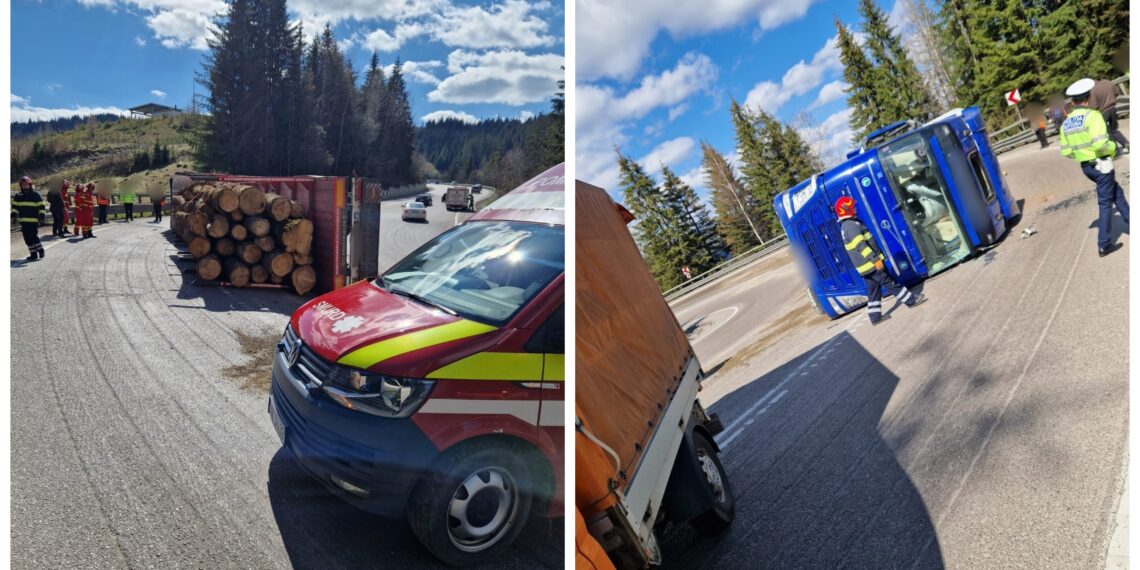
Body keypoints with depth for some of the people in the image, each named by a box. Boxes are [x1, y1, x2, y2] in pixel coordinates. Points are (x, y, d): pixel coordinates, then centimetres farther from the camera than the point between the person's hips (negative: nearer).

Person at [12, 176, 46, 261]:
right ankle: (33, 253, 10)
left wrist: (41, 214, -11)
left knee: (33, 237, -11)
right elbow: (14, 206, 16)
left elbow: (41, 205, -2)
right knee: (27, 239, 4)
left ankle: (40, 250, 10)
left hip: (33, 221, -5)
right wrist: (14, 213, 4)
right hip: (23, 221, 5)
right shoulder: (18, 196, 12)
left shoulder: (35, 195, 0)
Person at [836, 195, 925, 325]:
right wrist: (875, 259, -24)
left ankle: (875, 316, 14)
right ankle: (911, 300, 15)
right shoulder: (851, 225, -18)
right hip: (871, 263, -10)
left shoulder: (845, 226, 15)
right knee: (890, 282, 3)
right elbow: (861, 245, -25)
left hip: (865, 266, 10)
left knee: (873, 289, 12)